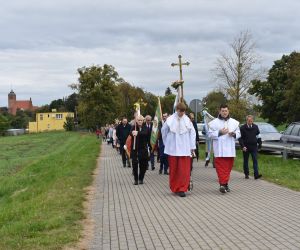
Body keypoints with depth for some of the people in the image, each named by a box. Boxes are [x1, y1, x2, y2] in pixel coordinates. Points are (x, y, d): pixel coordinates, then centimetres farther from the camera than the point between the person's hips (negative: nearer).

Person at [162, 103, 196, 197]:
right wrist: (167, 143, 14)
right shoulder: (170, 120, -2)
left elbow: (192, 133, 5)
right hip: (172, 149, 0)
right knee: (173, 170, 6)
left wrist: (192, 147, 4)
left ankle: (182, 189, 0)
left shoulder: (187, 120, 0)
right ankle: (175, 188, 19)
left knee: (184, 170, -5)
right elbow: (164, 131, 10)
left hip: (184, 149, 0)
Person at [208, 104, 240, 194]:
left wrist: (234, 134, -7)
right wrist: (219, 132, -14)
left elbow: (238, 133, 15)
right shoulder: (214, 122, 1)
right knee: (220, 167, -10)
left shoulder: (234, 122, 12)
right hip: (219, 150, -4)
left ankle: (225, 184, 18)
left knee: (228, 167, 8)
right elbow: (210, 134, -1)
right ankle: (222, 184, -15)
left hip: (230, 149, 4)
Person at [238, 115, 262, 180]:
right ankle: (246, 174, 17)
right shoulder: (242, 128, -5)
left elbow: (258, 136, 14)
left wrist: (259, 144, 7)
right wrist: (242, 146, -14)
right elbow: (240, 138, -4)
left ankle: (256, 174, -11)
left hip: (254, 146, 1)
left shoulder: (255, 127, 4)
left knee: (255, 160, -6)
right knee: (246, 161, 8)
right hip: (246, 147, -1)